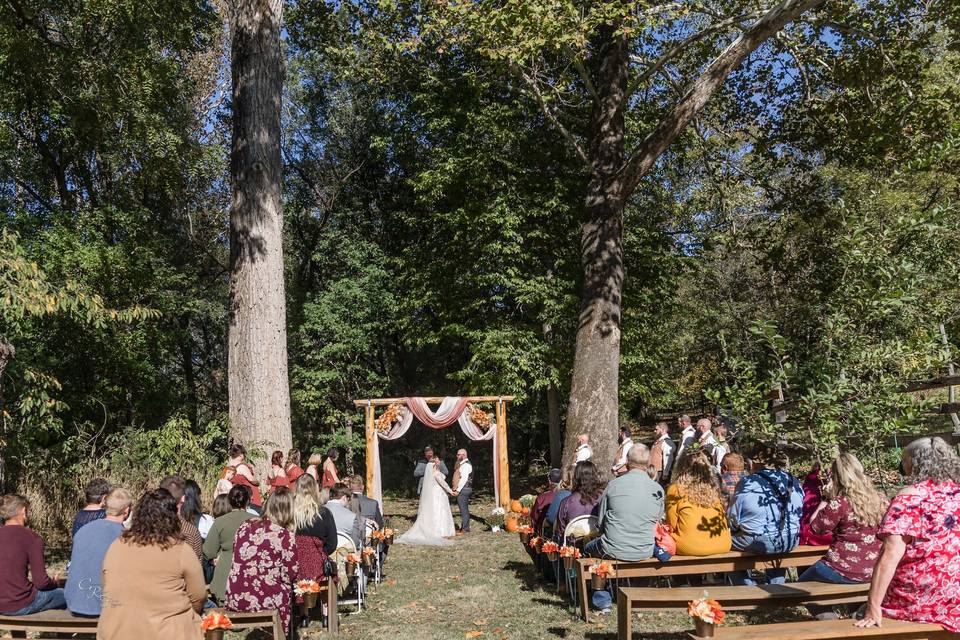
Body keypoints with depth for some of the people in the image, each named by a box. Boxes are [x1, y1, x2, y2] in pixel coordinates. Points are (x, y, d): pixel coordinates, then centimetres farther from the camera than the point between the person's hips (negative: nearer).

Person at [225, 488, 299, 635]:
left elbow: (238, 560, 14)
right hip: (265, 600, -5)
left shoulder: (245, 526, 4)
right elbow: (290, 575, -6)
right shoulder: (285, 535, -11)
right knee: (286, 592, 17)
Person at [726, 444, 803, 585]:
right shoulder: (794, 482, 5)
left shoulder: (747, 483, -9)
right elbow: (799, 515, 15)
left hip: (758, 543, -6)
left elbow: (732, 521, -8)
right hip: (791, 542, 6)